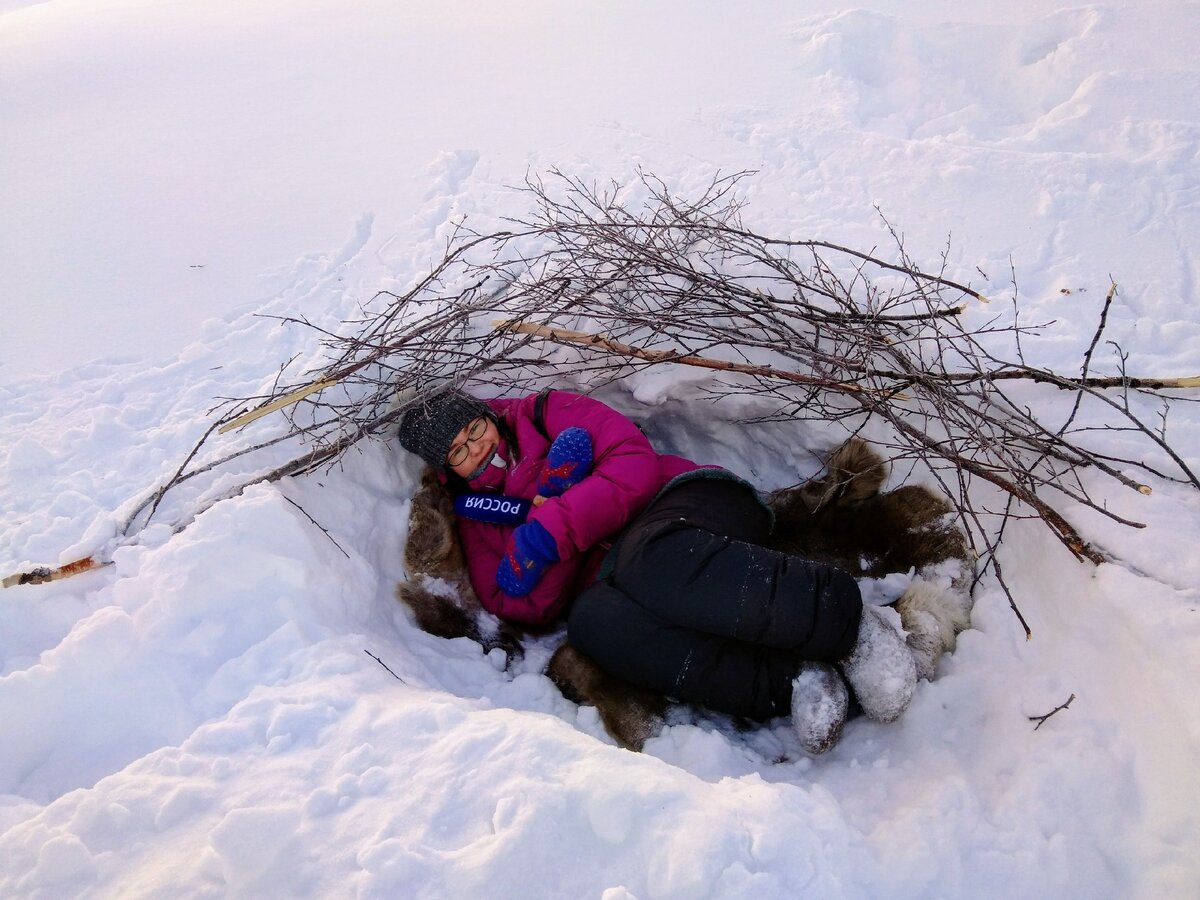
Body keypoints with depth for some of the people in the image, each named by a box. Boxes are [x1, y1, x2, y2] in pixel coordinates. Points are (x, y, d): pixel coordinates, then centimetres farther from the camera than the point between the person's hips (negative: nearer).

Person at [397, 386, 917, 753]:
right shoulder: (478, 520, 21)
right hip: (614, 574, 2)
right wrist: (551, 491, -4)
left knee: (648, 559, -38)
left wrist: (552, 528, -12)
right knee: (592, 620, -33)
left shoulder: (546, 415, 15)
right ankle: (791, 680, -38)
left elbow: (635, 465, 0)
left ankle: (846, 620, -37)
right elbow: (529, 610, 5)